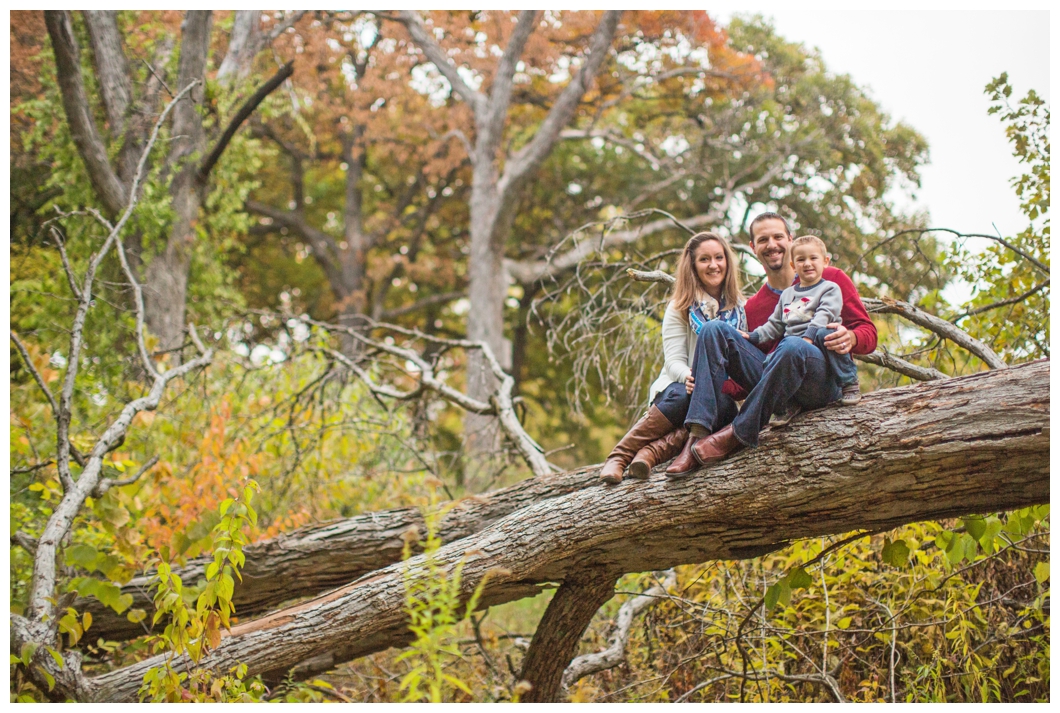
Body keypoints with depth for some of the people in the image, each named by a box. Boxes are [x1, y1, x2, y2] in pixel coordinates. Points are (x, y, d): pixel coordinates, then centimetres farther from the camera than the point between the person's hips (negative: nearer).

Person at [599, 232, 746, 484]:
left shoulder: (740, 309, 10)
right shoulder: (681, 308, 4)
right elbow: (674, 361, -6)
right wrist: (689, 377, -30)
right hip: (678, 388, -2)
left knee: (725, 407, -35)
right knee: (682, 396, -38)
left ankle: (651, 452, -46)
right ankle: (618, 456, -36)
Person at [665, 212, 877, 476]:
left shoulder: (831, 279, 14)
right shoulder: (753, 307, 23)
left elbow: (868, 333, 7)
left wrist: (850, 338, -19)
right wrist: (713, 383, -3)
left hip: (825, 381, -4)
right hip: (773, 386, 4)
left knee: (793, 347, -38)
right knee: (714, 330, -14)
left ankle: (738, 434, -27)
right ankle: (697, 435, -28)